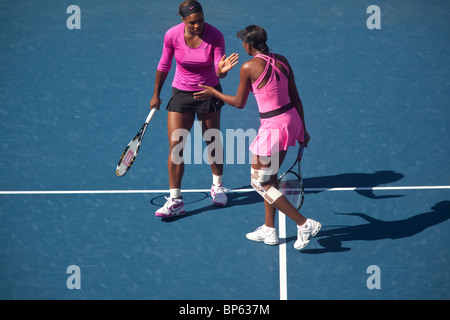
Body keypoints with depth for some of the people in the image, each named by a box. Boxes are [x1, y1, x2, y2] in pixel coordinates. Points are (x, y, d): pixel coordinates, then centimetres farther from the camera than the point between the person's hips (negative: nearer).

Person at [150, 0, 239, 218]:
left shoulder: (215, 36, -19)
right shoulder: (172, 36, -15)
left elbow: (218, 71, -18)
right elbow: (164, 66, 1)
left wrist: (222, 69, -43)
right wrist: (156, 94, 10)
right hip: (181, 94, 1)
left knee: (213, 143, 14)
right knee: (175, 147, -7)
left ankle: (217, 185, 39)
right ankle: (175, 200, -1)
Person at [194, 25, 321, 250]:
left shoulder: (249, 67, -13)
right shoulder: (282, 61, 4)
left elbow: (239, 103, -1)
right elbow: (295, 98, 8)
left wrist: (214, 93, 15)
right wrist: (302, 129, 17)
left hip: (273, 127, -8)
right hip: (292, 119, 8)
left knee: (259, 183, 7)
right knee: (270, 177, 22)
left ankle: (304, 224, 2)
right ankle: (269, 230, 31)